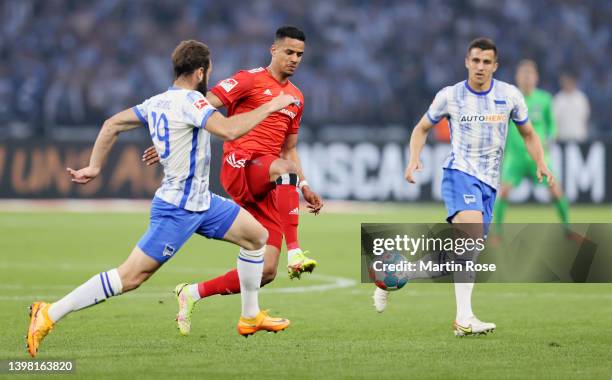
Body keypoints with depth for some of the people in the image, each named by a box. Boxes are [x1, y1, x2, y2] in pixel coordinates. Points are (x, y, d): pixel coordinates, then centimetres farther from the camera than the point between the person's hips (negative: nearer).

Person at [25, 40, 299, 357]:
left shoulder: (158, 102, 7)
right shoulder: (188, 101, -20)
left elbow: (112, 125, 13)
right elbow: (229, 130, -32)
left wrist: (94, 167, 16)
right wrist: (269, 107, -22)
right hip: (177, 209, -10)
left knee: (257, 236, 15)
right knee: (131, 276, -10)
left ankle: (250, 317, 24)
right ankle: (49, 315, -7)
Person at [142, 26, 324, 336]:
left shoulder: (296, 98, 21)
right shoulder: (250, 80, 0)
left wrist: (304, 188, 19)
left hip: (266, 188, 6)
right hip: (239, 167, -6)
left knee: (266, 271, -5)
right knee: (285, 168, -40)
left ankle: (192, 294, 11)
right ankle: (294, 253, -43)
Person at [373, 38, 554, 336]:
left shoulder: (510, 96, 6)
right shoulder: (450, 96, 0)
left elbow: (528, 134, 17)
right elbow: (422, 128, 14)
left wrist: (540, 164, 0)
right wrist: (414, 159, -4)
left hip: (489, 183, 5)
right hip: (460, 174, -5)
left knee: (459, 261, 3)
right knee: (472, 230, -31)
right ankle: (464, 318, -38)